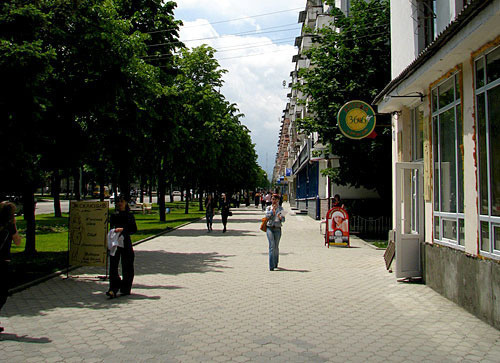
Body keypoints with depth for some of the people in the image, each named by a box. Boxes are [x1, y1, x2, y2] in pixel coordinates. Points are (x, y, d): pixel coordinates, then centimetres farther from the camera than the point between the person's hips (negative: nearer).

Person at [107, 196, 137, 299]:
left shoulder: (129, 216, 2)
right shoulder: (114, 216, 13)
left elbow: (134, 229, -5)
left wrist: (123, 230, -17)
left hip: (125, 243, -3)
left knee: (126, 267, 3)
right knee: (113, 266, -6)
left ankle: (125, 289, 15)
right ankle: (113, 290, -9)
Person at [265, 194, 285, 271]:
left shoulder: (281, 208, 11)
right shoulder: (268, 208, 10)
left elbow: (283, 219, 5)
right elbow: (267, 216, -6)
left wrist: (280, 218, -16)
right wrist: (273, 209, -9)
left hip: (277, 229, 1)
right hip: (270, 228, -1)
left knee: (276, 247, 6)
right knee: (272, 245, -15)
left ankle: (275, 263, 27)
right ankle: (271, 266, -17)